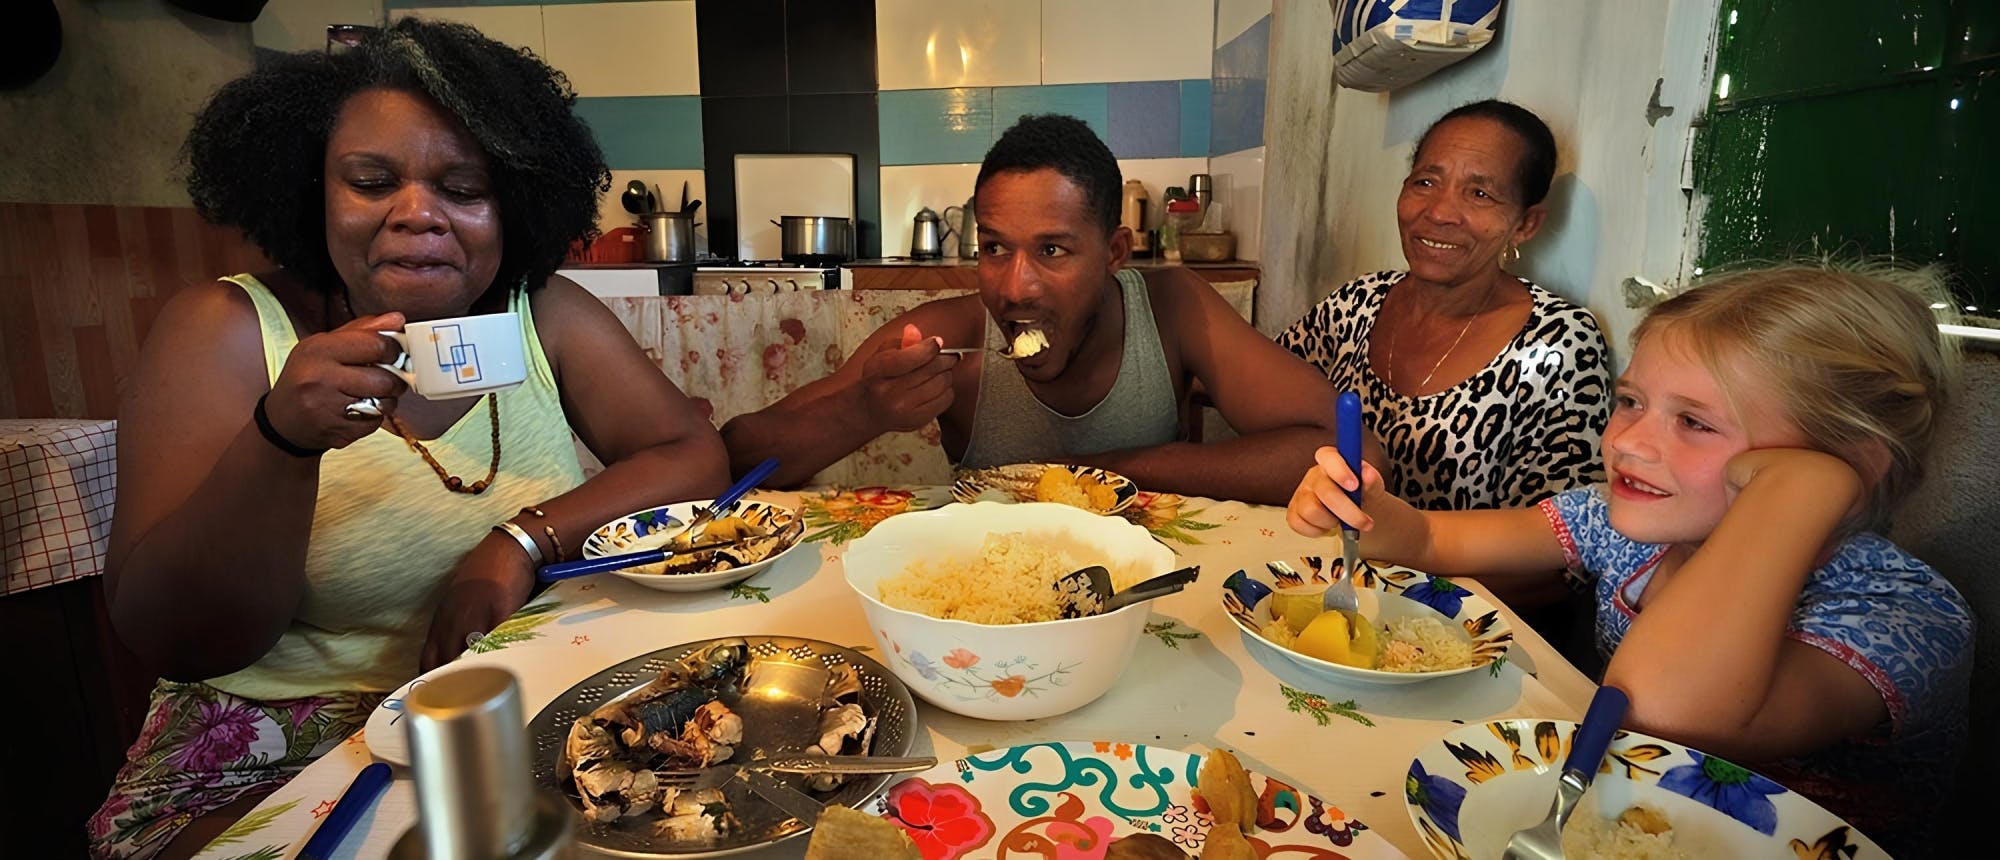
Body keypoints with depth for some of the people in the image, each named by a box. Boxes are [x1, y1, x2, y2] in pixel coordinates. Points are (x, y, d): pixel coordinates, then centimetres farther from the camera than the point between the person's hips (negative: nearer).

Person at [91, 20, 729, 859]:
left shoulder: (544, 313, -1)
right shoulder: (223, 330, -5)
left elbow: (696, 456, -5)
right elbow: (172, 641, -10)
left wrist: (526, 537, -19)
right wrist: (284, 440, -28)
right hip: (291, 747, -2)